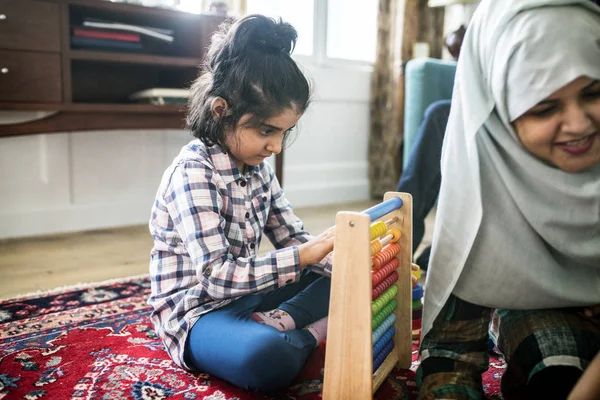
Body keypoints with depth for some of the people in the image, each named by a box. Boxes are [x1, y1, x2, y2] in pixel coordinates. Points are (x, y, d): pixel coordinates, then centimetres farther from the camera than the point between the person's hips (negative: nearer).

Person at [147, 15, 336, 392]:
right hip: (198, 311, -8)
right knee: (267, 358, -40)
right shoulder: (193, 172, -21)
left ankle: (280, 322, -13)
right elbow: (216, 276, -28)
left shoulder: (257, 166, 4)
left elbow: (293, 238, 5)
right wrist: (304, 255, -34)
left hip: (248, 293, 9)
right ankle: (309, 335, -8)